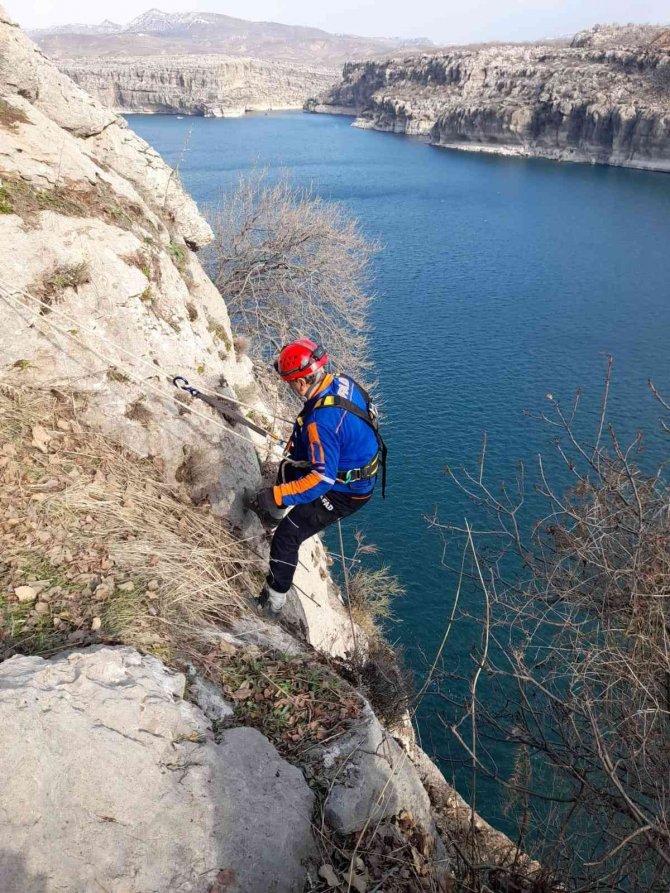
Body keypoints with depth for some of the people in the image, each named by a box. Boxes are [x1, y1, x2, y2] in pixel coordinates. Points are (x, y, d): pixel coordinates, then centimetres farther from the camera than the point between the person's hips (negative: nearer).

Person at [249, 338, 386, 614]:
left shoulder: (322, 421, -37)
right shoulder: (342, 382, -9)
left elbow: (322, 479, -36)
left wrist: (277, 496, -31)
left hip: (344, 492, -10)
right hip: (360, 468, 10)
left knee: (287, 536, -1)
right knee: (289, 467, 31)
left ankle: (274, 599, 15)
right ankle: (275, 513, 58)